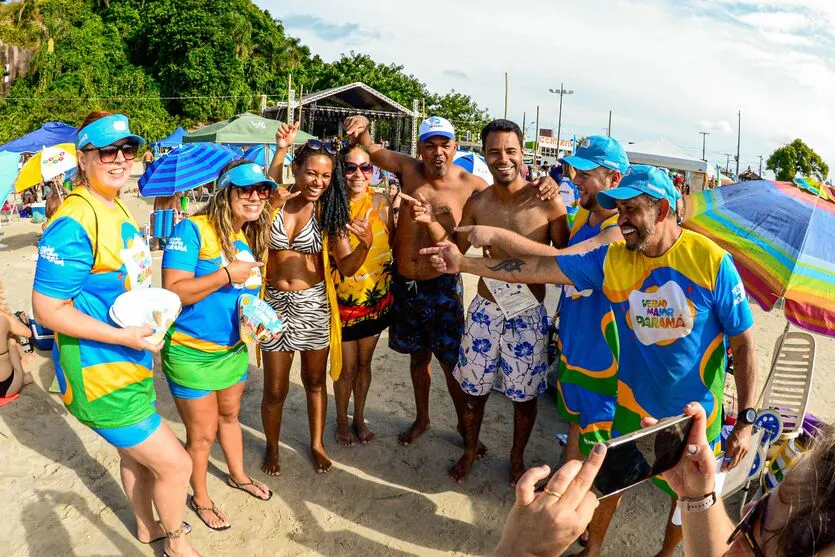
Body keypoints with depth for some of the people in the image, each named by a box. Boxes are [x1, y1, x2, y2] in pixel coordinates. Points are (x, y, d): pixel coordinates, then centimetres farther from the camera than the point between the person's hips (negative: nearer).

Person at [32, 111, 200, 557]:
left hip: (130, 362, 9)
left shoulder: (118, 210, 6)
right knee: (174, 464, -1)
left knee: (136, 451, 27)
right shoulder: (73, 223, -24)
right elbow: (47, 309, -23)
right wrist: (124, 335, -26)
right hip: (98, 375, -9)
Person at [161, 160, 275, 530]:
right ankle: (200, 499, 35)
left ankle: (238, 475, 50)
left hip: (234, 348, 7)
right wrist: (227, 275, -29)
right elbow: (172, 292, -29)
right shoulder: (192, 230, -22)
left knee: (229, 415, 27)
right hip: (191, 351, -7)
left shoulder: (251, 237, 1)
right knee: (203, 434, 9)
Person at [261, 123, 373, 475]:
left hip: (314, 304, 1)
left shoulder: (329, 212, -7)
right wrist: (280, 151, -25)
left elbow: (347, 267, -10)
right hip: (275, 303, 0)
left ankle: (317, 444, 40)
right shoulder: (275, 201, -5)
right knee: (275, 390, 9)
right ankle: (272, 448, 36)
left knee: (315, 380, 18)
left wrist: (366, 245, -28)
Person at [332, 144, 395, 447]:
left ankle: (359, 417, 41)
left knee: (364, 363, 19)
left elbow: (392, 244, 5)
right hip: (343, 299, -3)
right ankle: (342, 421, 36)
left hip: (377, 297, 3)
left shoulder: (381, 201, -5)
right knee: (347, 367, 10)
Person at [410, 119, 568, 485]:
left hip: (529, 312, -2)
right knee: (473, 387, 15)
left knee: (524, 394, 13)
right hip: (486, 309, 2)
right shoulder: (477, 203, -2)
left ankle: (517, 458, 39)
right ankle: (470, 450, 41)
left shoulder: (547, 201, -11)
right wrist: (431, 222, -9)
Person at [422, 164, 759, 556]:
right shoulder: (611, 258, -11)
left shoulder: (711, 261, -18)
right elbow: (539, 269, -14)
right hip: (632, 404, 2)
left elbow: (744, 344, -12)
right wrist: (464, 263, -19)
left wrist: (746, 420, -15)